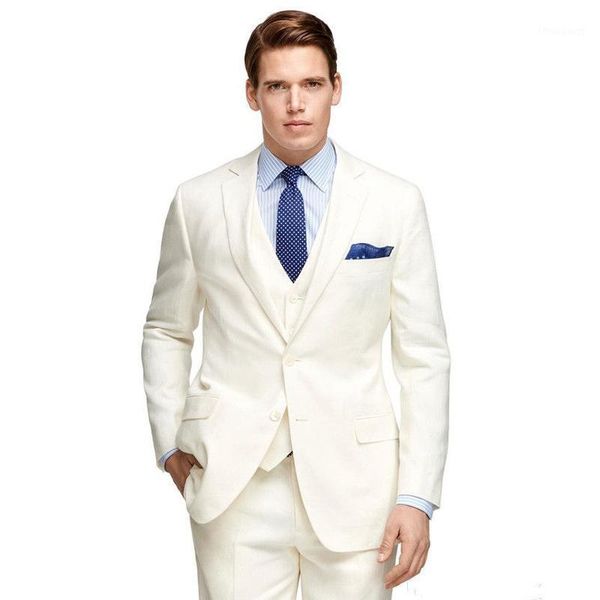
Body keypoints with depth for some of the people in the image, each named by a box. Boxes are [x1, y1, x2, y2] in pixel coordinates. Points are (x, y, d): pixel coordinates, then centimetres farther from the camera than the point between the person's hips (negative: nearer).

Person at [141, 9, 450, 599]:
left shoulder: (396, 202, 0)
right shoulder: (198, 202, 3)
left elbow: (424, 357, 1)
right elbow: (166, 332, 16)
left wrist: (417, 496, -5)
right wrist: (169, 444, 7)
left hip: (353, 482, 0)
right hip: (232, 482, 0)